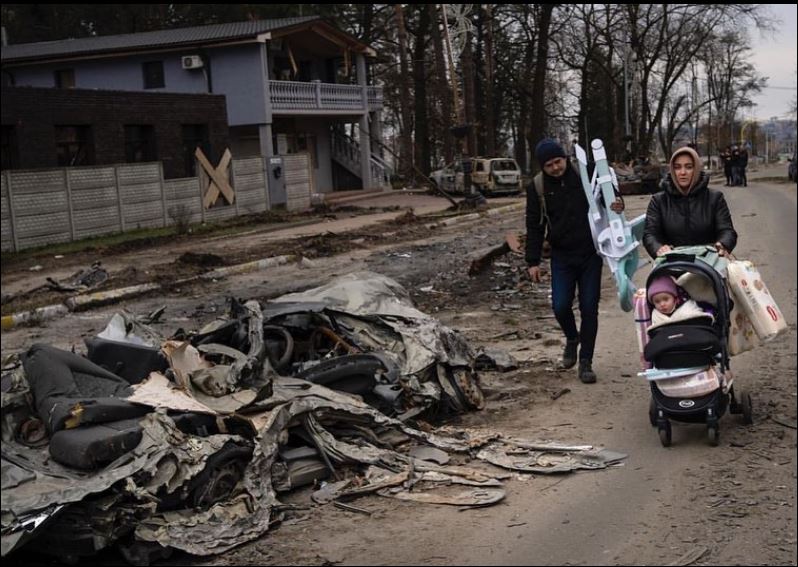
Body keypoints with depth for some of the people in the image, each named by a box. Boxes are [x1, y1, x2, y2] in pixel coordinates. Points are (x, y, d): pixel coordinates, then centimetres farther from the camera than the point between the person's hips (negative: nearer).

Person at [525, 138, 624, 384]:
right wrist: (533, 261, -2)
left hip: (590, 254, 0)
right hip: (562, 256, 0)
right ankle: (572, 338, 26)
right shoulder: (537, 187, -3)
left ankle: (586, 361, 12)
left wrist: (617, 205, -18)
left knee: (589, 308, 1)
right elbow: (534, 227, 2)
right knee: (561, 306, -8)